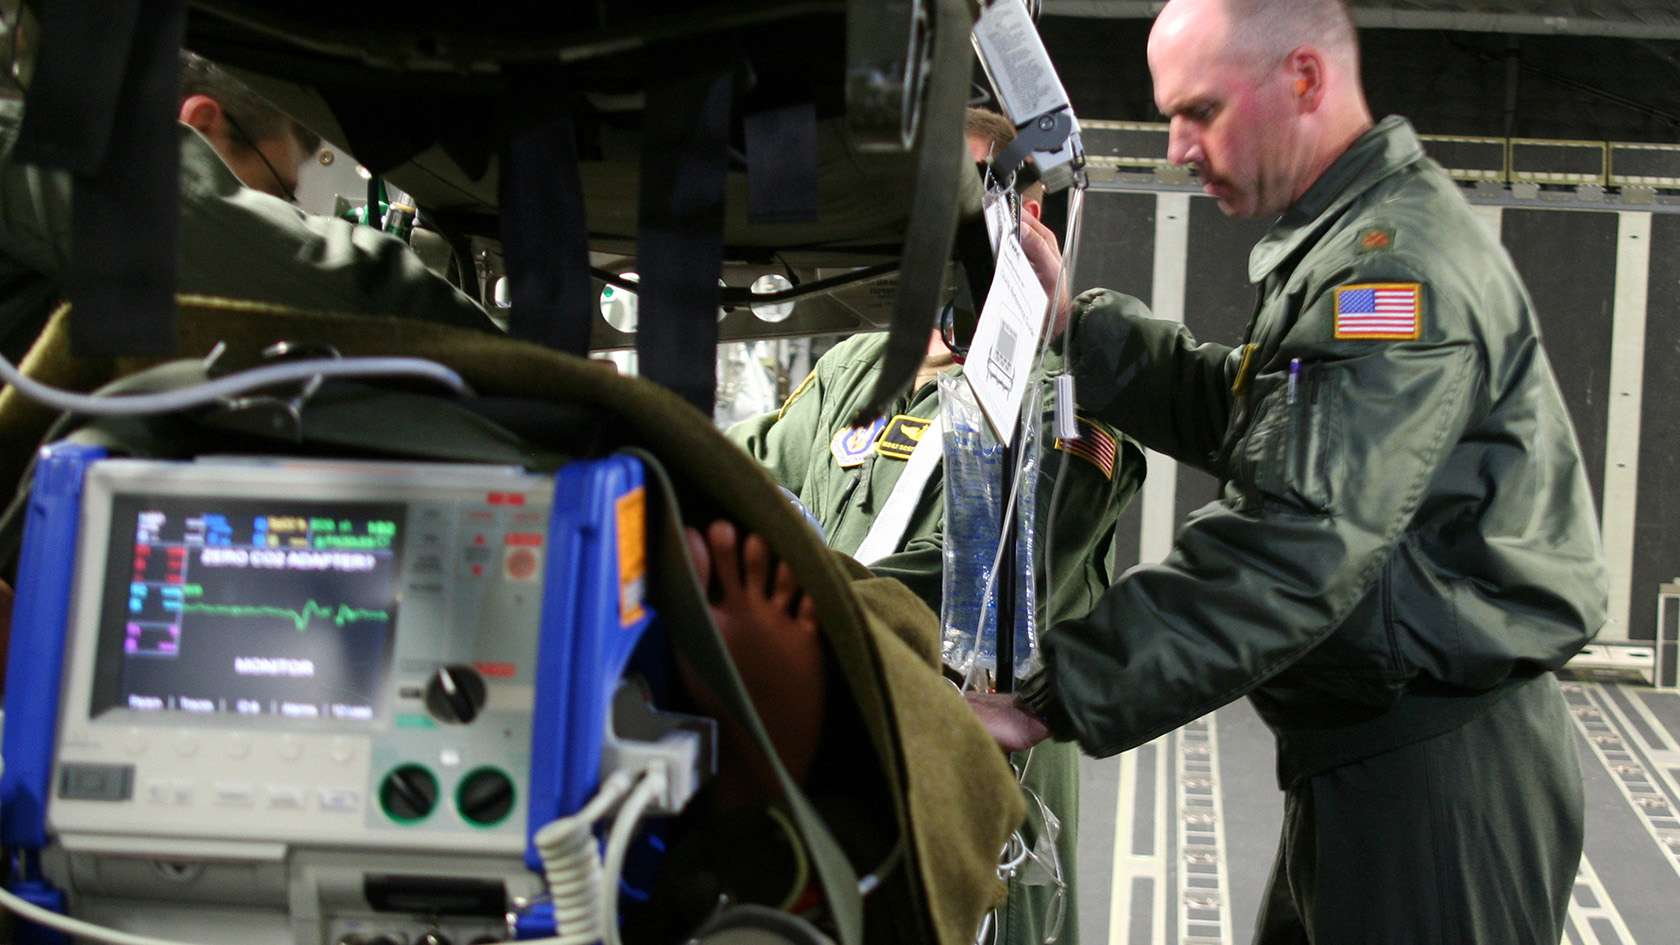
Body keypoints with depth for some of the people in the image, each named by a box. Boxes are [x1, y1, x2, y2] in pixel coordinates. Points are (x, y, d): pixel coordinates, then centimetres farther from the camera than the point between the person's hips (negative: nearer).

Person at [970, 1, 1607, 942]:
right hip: (1371, 754, 10)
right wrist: (1073, 317, 8)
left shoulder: (1398, 261, -21)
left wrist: (1049, 701, -30)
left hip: (1435, 780, -10)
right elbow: (1232, 415, 18)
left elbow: (1294, 552, -29)